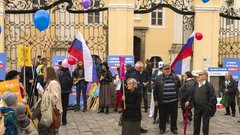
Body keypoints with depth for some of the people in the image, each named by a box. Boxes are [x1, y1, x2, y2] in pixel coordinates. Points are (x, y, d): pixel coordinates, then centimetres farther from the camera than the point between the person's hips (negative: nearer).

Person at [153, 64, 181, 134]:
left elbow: (180, 88, 9)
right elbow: (155, 90, -1)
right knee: (162, 116, 11)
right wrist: (156, 100, -1)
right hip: (162, 101, -1)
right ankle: (162, 128, 27)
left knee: (174, 116, 10)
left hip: (173, 101, 1)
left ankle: (174, 128, 27)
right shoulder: (159, 78, -4)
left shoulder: (175, 77, 0)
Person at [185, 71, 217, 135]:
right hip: (197, 107, 5)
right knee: (196, 121, 12)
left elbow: (212, 96, -11)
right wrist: (189, 101, 2)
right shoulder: (196, 85, 8)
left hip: (206, 108, -5)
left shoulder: (209, 85, -10)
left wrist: (209, 105, -16)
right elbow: (192, 94, 14)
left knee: (205, 122, 7)